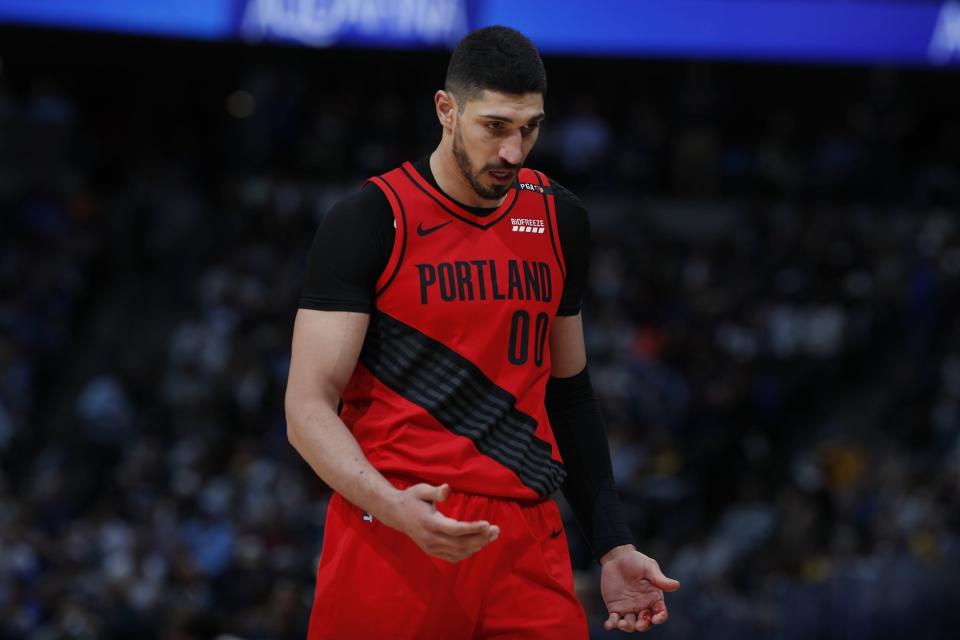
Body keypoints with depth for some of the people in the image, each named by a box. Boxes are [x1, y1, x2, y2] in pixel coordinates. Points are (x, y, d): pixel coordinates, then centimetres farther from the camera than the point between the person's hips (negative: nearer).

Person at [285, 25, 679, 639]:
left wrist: (614, 545, 15)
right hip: (392, 541, -4)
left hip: (527, 543, 4)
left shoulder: (560, 220, 12)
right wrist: (395, 507, -26)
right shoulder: (369, 221, -5)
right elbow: (308, 408, -9)